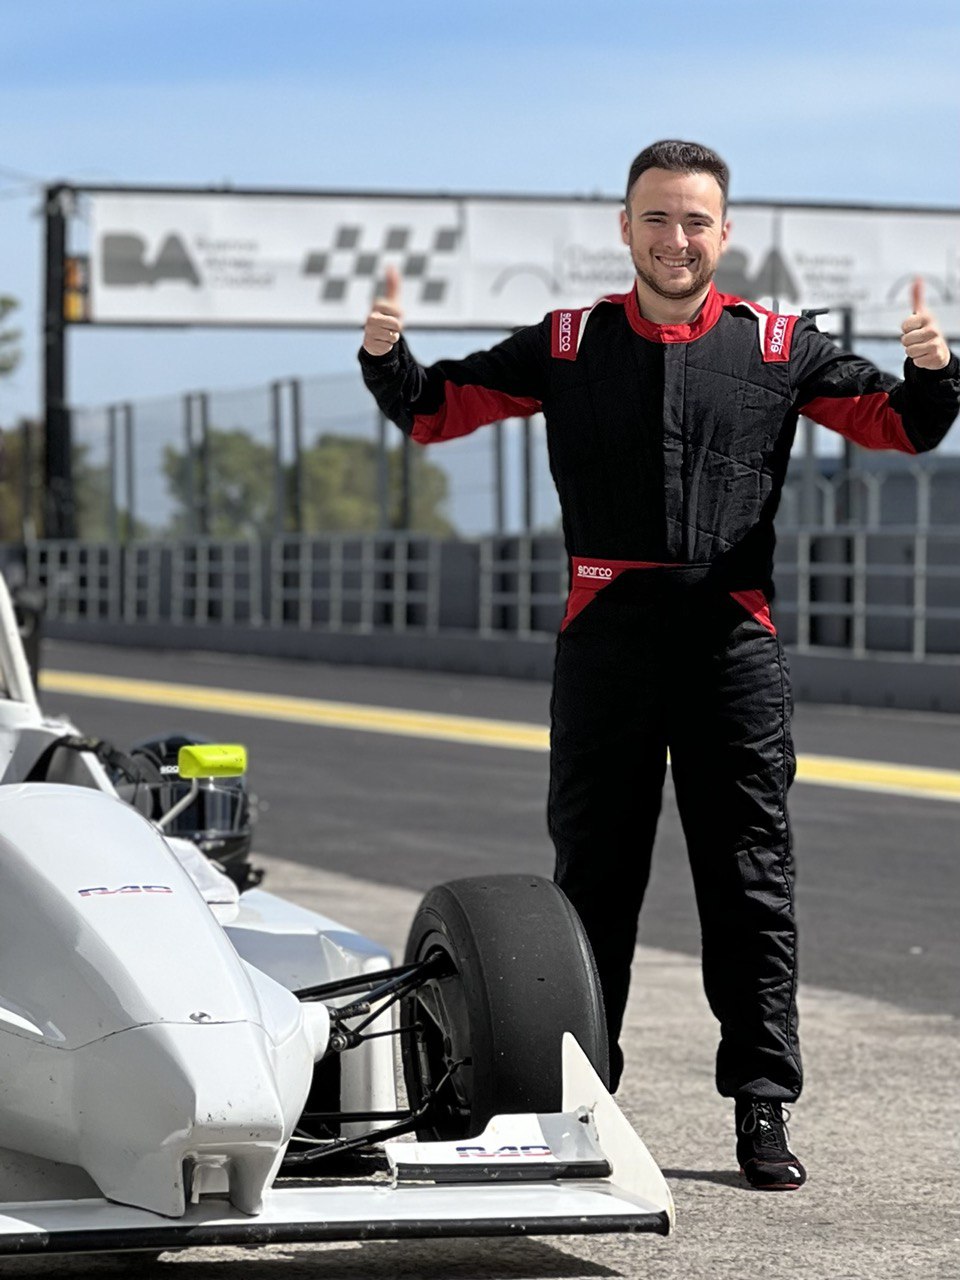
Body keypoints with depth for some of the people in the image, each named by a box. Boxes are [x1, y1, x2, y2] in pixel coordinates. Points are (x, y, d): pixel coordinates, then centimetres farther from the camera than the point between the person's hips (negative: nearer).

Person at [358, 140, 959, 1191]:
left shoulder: (779, 347, 8)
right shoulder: (568, 345, 9)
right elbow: (436, 410, 13)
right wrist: (387, 358, -7)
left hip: (734, 643, -1)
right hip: (606, 640, 1)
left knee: (750, 883, 1)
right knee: (593, 878, 8)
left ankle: (762, 1111, 6)